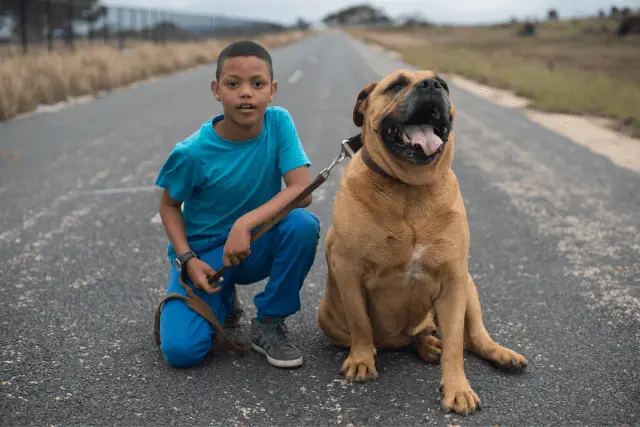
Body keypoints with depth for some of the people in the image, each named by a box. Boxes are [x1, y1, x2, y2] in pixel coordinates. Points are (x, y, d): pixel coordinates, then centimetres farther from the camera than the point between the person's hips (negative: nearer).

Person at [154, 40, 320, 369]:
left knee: (303, 224, -31)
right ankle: (221, 300, 18)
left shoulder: (278, 122, -14)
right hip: (203, 253, -1)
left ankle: (269, 324, -6)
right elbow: (169, 206, -3)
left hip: (254, 246, 2)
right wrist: (187, 260, -16)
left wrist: (245, 223, -32)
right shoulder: (193, 152, -18)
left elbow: (302, 191, -21)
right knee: (181, 350, -20)